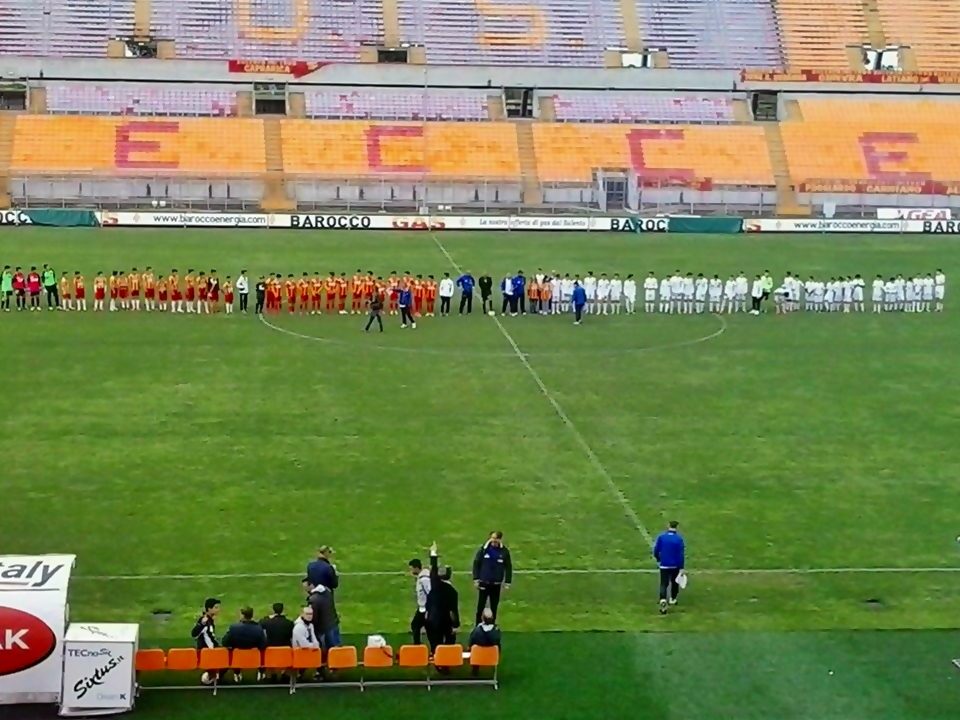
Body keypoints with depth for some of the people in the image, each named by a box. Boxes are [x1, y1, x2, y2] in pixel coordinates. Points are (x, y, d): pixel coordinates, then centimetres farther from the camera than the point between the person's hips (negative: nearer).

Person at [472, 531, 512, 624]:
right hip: (484, 583, -1)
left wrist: (507, 582, 0)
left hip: (496, 584, 1)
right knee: (480, 606, 5)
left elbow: (508, 567, 2)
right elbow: (476, 563, -2)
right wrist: (476, 579, -5)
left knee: (494, 607, 9)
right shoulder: (484, 549, -7)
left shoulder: (504, 551, -5)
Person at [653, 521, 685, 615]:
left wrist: (658, 560, 18)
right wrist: (681, 568, -7)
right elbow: (681, 554, -11)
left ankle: (663, 600, -23)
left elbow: (656, 550, -1)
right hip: (675, 565, 0)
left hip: (664, 565, 0)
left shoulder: (661, 536, -6)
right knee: (674, 582, 22)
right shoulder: (679, 538, -11)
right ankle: (672, 599, 35)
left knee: (664, 583, 0)